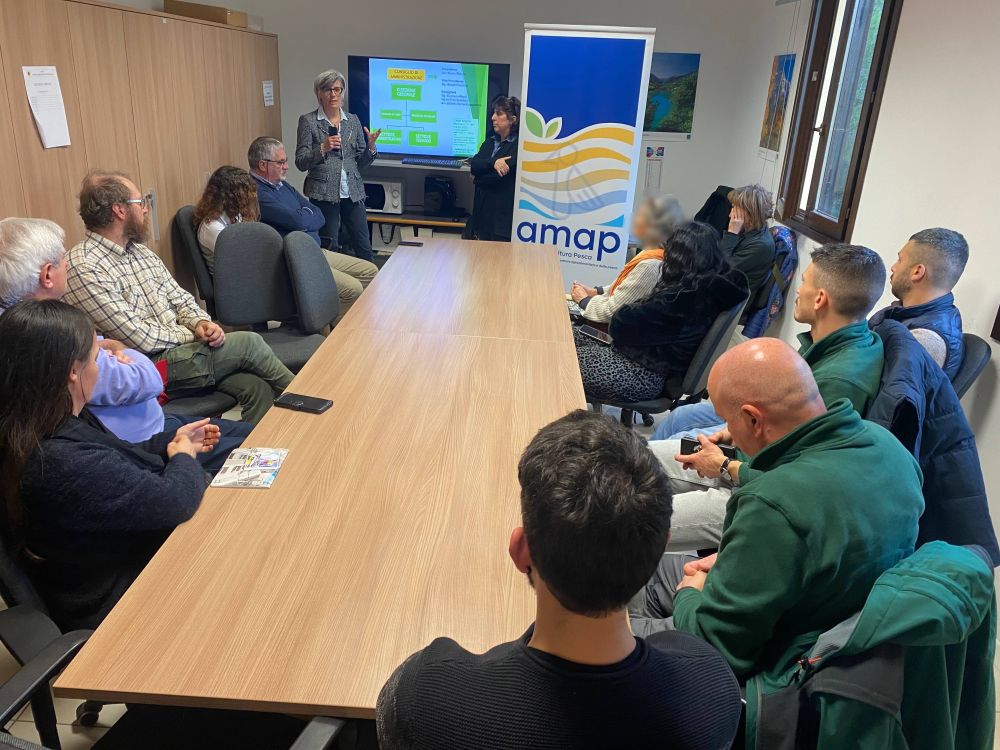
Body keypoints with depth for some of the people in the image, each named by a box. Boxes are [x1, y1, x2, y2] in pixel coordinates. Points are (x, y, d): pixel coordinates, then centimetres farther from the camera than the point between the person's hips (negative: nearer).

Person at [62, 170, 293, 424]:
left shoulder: (140, 251, 12)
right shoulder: (83, 269, -17)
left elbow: (180, 299, 14)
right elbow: (140, 339, -20)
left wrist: (201, 322, -8)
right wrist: (195, 334, -8)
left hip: (180, 347, 8)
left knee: (257, 387, -13)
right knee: (248, 343, -13)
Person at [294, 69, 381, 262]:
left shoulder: (353, 120, 11)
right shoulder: (308, 121, 1)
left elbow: (361, 162, 14)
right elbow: (301, 162, -3)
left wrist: (370, 147, -6)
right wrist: (323, 148, -18)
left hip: (352, 193, 3)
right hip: (324, 194, -3)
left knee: (364, 249, 4)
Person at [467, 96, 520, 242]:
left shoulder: (519, 146, -9)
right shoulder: (490, 141, 15)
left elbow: (500, 175, -16)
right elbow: (473, 165, 0)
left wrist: (477, 179, 1)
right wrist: (493, 162, -18)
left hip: (503, 214, -6)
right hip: (483, 209, 7)